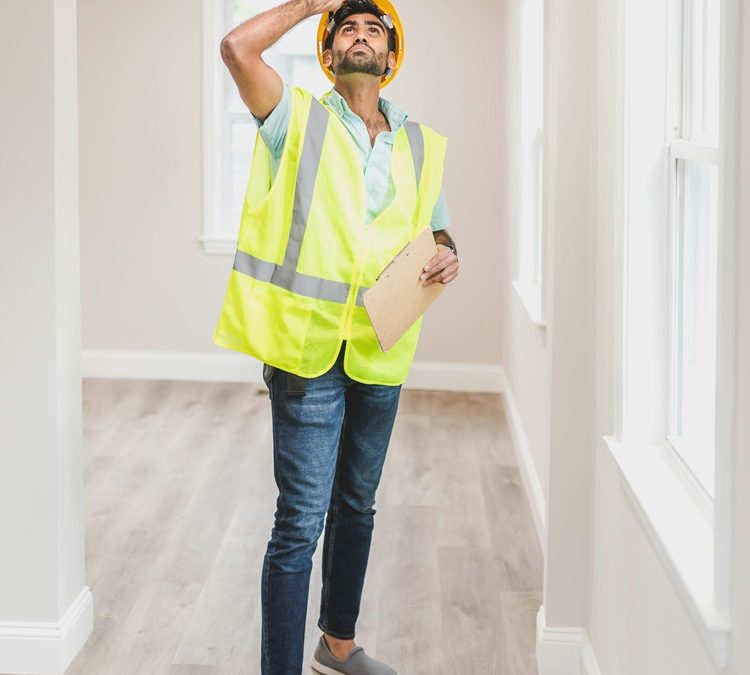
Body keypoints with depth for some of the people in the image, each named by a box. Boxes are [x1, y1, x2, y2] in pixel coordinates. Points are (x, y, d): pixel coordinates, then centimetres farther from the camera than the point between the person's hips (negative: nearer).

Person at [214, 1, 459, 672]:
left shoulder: (422, 146, 10)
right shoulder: (298, 119, -2)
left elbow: (437, 231, 21)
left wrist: (448, 257, -3)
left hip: (380, 355, 5)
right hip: (308, 348, -5)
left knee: (356, 510, 20)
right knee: (301, 522, -8)